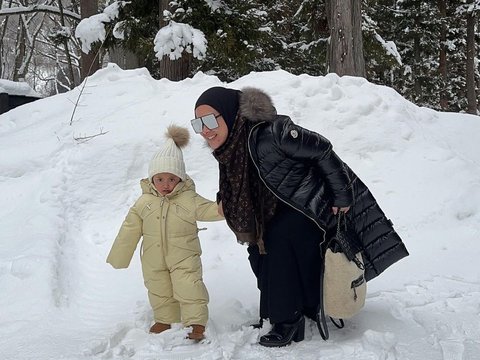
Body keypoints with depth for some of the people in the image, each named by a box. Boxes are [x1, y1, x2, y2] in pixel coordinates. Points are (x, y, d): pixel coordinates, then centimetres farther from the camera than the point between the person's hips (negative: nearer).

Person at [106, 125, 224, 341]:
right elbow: (130, 231, 0)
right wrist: (118, 258, 3)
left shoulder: (189, 200, -12)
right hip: (154, 261, 3)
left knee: (189, 290, -7)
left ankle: (196, 323, 4)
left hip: (184, 259, -3)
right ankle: (165, 320, 35)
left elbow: (213, 210, -14)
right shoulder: (144, 203, -4)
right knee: (159, 292, 16)